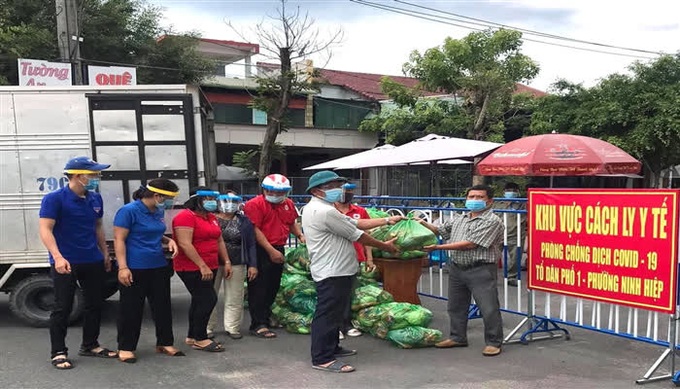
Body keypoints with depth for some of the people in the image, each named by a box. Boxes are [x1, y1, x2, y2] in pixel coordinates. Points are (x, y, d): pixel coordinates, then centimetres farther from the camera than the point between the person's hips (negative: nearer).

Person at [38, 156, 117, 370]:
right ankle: (59, 352, 13)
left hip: (93, 261, 7)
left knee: (94, 304, 13)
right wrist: (58, 257, -27)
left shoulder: (95, 199, 8)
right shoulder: (54, 199, -11)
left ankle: (90, 345, 27)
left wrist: (105, 253, 16)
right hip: (65, 263, -6)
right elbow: (45, 230, -16)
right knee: (63, 307, 1)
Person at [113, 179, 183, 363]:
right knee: (131, 309, 3)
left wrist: (168, 240, 3)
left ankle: (165, 343, 26)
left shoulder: (159, 212, 10)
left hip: (159, 267, 7)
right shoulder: (129, 211, -13)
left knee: (163, 306, 12)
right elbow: (119, 240, -14)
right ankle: (126, 348, 17)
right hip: (134, 269, -7)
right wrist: (123, 267, -20)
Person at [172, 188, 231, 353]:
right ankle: (201, 339, 1)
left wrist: (226, 262, 11)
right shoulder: (186, 217, -14)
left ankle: (192, 337, 24)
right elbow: (185, 244, -22)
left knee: (200, 301, 13)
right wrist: (202, 266, -24)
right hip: (192, 268, -9)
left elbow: (219, 241, 19)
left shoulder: (211, 217, 13)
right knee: (208, 299, -10)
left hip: (209, 267, 9)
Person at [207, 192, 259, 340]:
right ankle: (207, 329, 17)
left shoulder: (244, 221, 7)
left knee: (234, 298, 5)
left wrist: (253, 265, -1)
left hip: (236, 265, 1)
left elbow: (251, 244, 7)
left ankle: (232, 327, 17)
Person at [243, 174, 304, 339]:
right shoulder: (254, 204, -11)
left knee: (273, 287, 16)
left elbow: (292, 223, 25)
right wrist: (271, 251, -19)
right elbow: (255, 230, -17)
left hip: (278, 250, 8)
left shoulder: (288, 204, 10)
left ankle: (266, 317, 31)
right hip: (260, 251, -7)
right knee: (259, 288, -3)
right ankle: (258, 325, 2)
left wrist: (300, 235, 5)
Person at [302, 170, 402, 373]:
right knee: (328, 314, -4)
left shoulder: (315, 209, 15)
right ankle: (322, 358, 4)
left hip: (334, 269, 11)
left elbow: (356, 223, 12)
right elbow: (357, 235, -14)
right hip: (333, 272, -11)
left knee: (334, 312, 21)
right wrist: (384, 246, -1)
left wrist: (387, 220, 10)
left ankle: (332, 347, 33)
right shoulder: (325, 211, -20)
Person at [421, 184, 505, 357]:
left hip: (481, 270, -7)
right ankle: (458, 337, 31)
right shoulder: (458, 219, 13)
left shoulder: (492, 221, -12)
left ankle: (493, 342, 12)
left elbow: (470, 244, -18)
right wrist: (423, 223, 4)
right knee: (456, 305, 16)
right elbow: (440, 231, 23)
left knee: (489, 308, -3)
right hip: (457, 268, 7)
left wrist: (438, 247, -15)